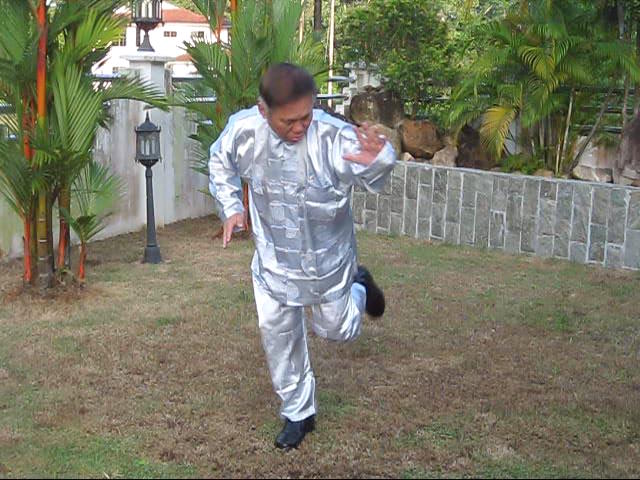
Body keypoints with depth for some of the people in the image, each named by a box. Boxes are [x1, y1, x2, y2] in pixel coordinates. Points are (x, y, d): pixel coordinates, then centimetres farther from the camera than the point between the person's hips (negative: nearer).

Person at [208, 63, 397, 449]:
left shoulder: (335, 137, -31)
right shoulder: (242, 131, -19)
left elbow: (373, 180, -28)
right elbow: (220, 164, 3)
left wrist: (379, 162, -51)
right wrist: (231, 208, -7)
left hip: (328, 255, -2)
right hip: (275, 257, 3)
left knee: (337, 329, 16)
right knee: (277, 332, 11)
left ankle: (358, 286, 52)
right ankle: (299, 413, 33)